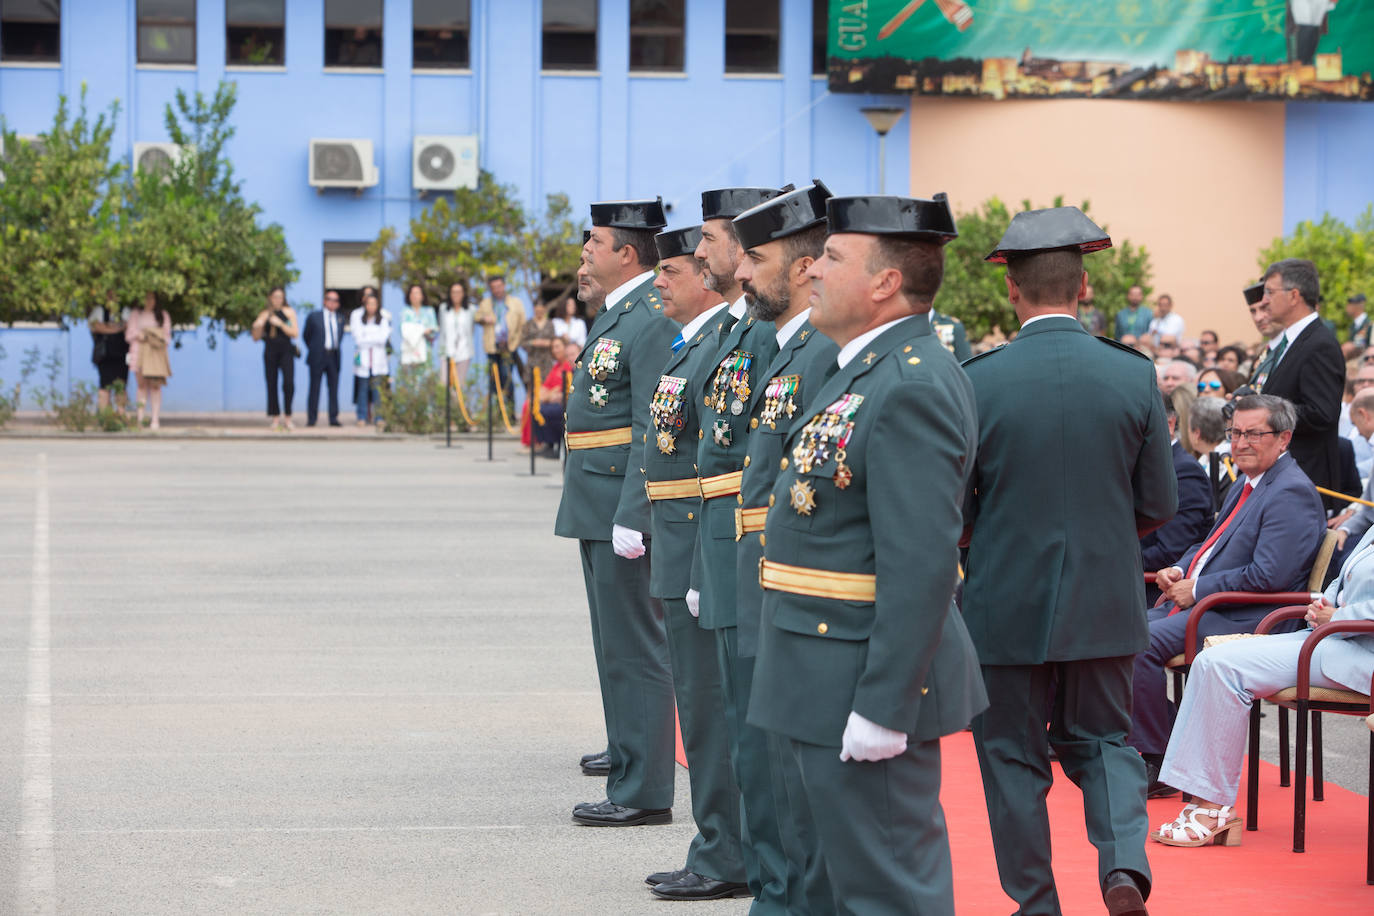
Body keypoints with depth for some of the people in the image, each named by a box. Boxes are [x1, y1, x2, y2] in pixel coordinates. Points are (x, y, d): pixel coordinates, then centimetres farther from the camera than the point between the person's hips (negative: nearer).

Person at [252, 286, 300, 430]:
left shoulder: (289, 312, 6)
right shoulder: (264, 314, 11)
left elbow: (295, 333, -2)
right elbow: (256, 337, 14)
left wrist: (280, 324, -13)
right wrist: (257, 327, -7)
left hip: (286, 352, -2)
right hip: (270, 352, 2)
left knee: (288, 383, -17)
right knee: (271, 385, -1)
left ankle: (287, 418, -7)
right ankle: (276, 418, 7)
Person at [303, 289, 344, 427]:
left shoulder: (339, 320, 11)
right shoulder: (314, 317, 2)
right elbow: (306, 336, 9)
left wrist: (335, 350, 11)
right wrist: (313, 350, 8)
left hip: (333, 357, 3)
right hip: (318, 357, -3)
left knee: (334, 388, 1)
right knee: (315, 388, -1)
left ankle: (333, 418, 4)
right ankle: (311, 418, 3)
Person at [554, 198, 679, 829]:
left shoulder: (654, 320, -16)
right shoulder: (618, 312, 16)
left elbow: (655, 432, -21)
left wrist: (631, 517, -23)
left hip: (623, 507, -10)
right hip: (597, 511, 10)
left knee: (634, 652, -5)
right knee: (616, 650, 18)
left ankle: (644, 793, -1)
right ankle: (627, 770, 28)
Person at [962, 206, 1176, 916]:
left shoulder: (977, 381, -13)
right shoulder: (1135, 376, -6)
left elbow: (951, 515, -6)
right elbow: (1159, 505, 0)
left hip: (1006, 603, -2)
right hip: (1105, 604, 2)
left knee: (1013, 756, 11)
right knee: (1100, 739, 17)